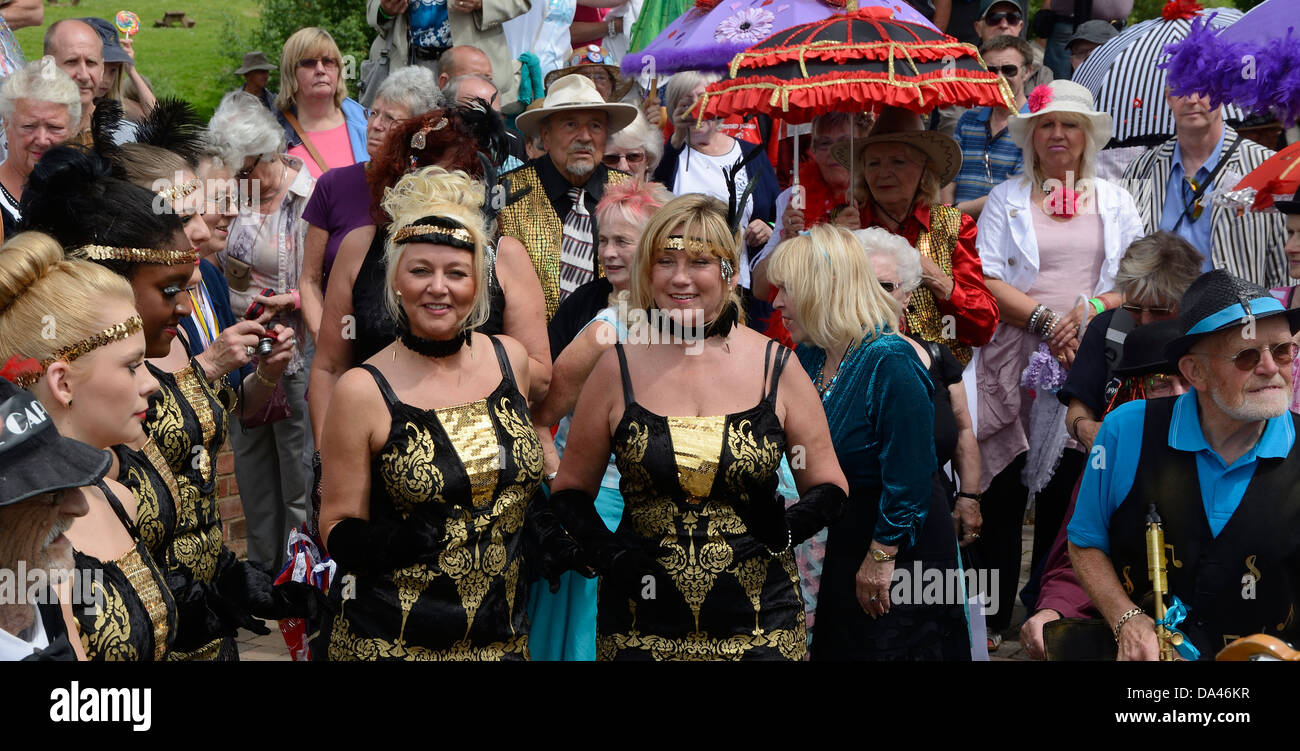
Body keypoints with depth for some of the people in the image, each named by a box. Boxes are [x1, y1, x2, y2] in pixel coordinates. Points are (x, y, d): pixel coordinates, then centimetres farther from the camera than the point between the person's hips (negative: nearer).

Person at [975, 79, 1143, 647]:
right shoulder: (1006, 198, 9)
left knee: (1068, 493, 2)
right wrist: (1045, 319, -14)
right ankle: (993, 618, 8)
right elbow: (987, 280, -1)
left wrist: (1089, 312, -11)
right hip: (1015, 360, -1)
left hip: (1087, 365, 1)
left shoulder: (1114, 200, 14)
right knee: (1004, 492, -2)